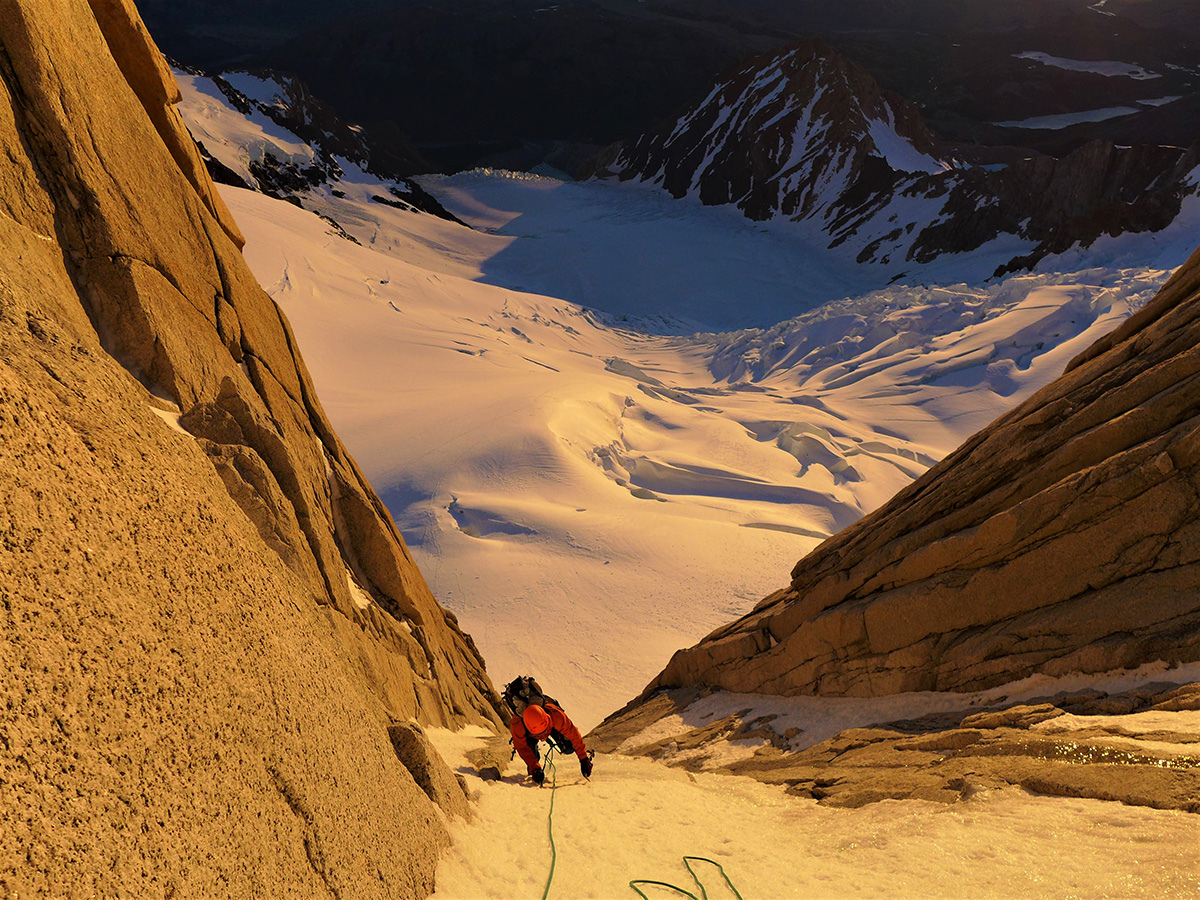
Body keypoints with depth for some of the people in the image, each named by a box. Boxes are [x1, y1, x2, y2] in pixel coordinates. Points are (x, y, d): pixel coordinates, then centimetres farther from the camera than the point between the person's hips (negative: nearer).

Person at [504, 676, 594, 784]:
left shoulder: (555, 714, -46)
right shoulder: (517, 725, -46)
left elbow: (573, 733, -33)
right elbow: (523, 748, -30)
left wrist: (584, 759, -27)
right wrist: (534, 769, -37)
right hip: (528, 734, -1)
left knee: (568, 749, -9)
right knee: (531, 753, -22)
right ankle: (533, 767, 14)